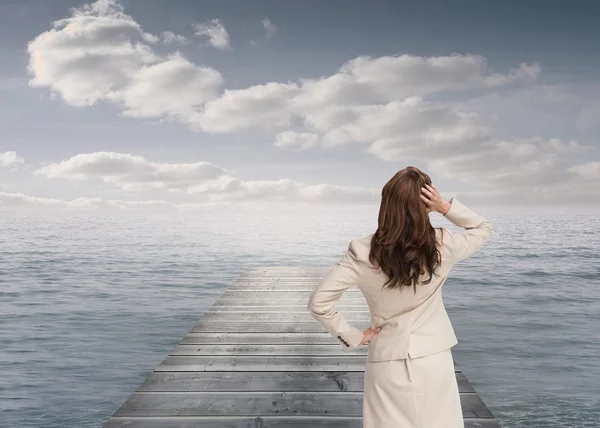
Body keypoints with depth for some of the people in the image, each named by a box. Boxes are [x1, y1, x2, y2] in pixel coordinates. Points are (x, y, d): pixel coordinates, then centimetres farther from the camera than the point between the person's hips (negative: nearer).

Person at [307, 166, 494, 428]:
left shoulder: (362, 252, -13)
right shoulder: (442, 246, -11)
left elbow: (319, 302, -13)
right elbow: (483, 229, 10)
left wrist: (353, 337, -2)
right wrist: (446, 207, -6)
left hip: (386, 364, 0)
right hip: (433, 361, 0)